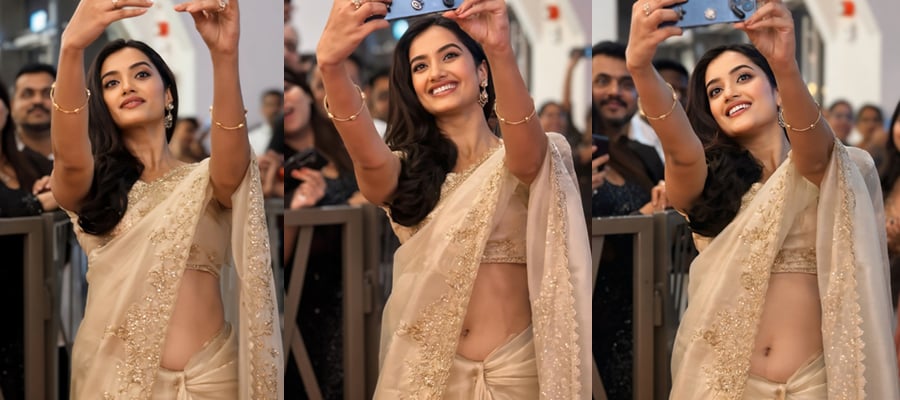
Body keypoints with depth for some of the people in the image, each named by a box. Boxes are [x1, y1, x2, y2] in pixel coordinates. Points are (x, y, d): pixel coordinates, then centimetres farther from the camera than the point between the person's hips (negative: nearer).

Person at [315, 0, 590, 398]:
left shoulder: (518, 159, 0)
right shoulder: (405, 169, 5)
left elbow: (527, 154, -25)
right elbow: (367, 156, -19)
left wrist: (500, 50, -44)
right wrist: (331, 63, -40)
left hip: (516, 366, -2)